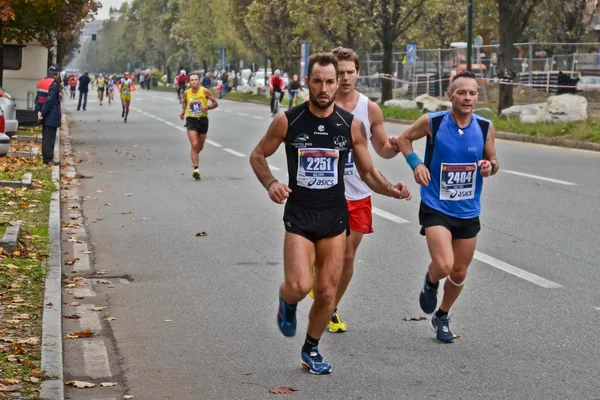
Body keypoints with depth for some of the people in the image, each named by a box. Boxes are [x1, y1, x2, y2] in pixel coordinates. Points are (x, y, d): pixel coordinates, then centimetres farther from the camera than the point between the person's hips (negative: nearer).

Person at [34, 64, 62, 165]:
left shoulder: (41, 83, 11)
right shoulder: (54, 84, -17)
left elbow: (37, 98, 8)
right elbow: (50, 101, -21)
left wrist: (39, 111, -1)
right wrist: (43, 113, -16)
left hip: (45, 116, 9)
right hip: (52, 117, -9)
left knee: (45, 137, 16)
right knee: (49, 138, -5)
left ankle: (46, 157, 22)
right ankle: (48, 159, -3)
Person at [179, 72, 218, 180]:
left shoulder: (205, 91, -9)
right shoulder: (186, 93, -2)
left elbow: (215, 103, -4)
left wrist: (207, 107, -22)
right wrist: (183, 111, 4)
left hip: (203, 120, 1)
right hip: (191, 120, -1)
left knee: (200, 146, 15)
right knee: (194, 145, -16)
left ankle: (195, 156, 49)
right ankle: (196, 169, -19)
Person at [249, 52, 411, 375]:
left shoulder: (352, 125, -3)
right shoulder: (287, 121, -7)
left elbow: (368, 172, 6)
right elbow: (257, 155, 6)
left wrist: (391, 189, -15)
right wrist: (271, 184, -13)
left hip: (334, 215, 2)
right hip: (299, 214, -2)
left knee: (326, 292, 6)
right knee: (299, 286, -18)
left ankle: (311, 350, 29)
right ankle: (286, 303, 19)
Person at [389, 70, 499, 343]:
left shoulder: (485, 128, -6)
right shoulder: (432, 122, -12)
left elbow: (493, 161, 9)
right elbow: (404, 138, 5)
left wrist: (490, 167, -15)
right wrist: (415, 162, -12)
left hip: (468, 211, 4)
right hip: (436, 208, -3)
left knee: (459, 272, 13)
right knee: (444, 265, -21)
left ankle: (442, 317, 40)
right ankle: (431, 282, 17)